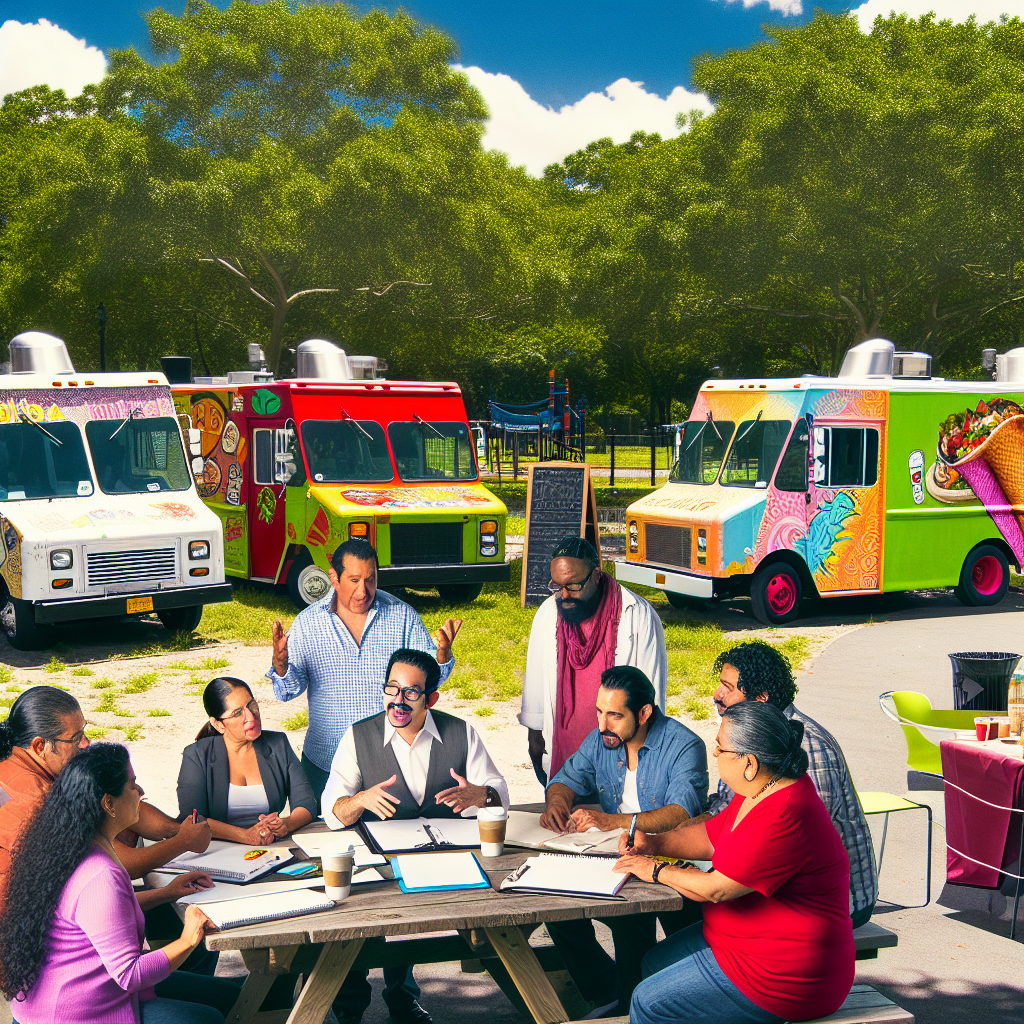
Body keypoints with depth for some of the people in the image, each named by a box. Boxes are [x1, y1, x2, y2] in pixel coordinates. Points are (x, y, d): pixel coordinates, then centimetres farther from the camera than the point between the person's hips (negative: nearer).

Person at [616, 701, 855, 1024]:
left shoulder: (784, 819, -29)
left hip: (787, 979, -10)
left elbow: (716, 889, -24)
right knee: (655, 962, 17)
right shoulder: (766, 789, 4)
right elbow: (714, 835, 18)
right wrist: (653, 844, 4)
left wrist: (656, 871, -8)